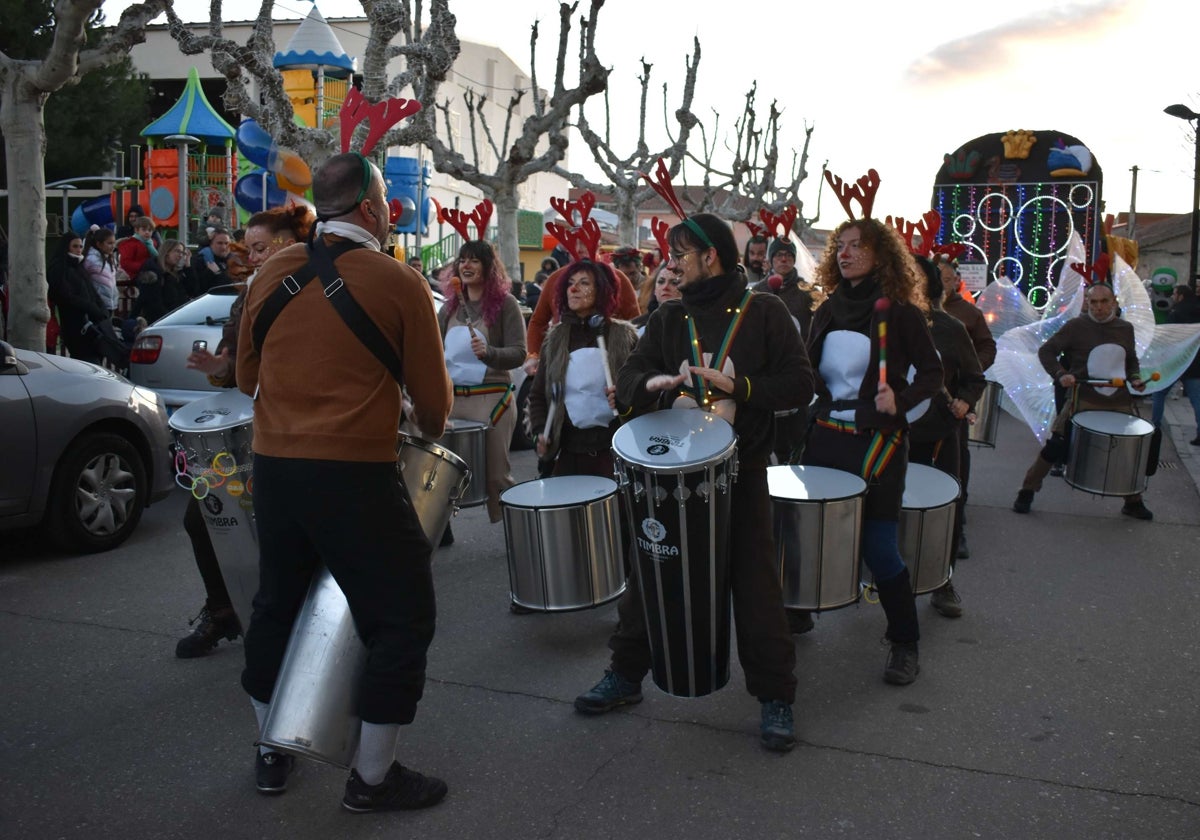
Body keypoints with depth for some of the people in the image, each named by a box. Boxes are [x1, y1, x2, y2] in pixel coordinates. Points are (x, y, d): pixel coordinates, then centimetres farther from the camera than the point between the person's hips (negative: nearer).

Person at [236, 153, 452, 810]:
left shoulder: (272, 274, 5)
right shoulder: (399, 283, -8)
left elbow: (246, 377, 14)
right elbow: (433, 402, -4)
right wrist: (429, 430, 17)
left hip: (273, 466, 6)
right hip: (355, 475, -6)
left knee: (278, 602, 22)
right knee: (402, 616, 8)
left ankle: (271, 753, 37)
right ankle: (372, 777, 16)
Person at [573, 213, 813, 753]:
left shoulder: (763, 314, -2)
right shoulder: (669, 317, 8)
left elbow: (800, 384, -7)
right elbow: (628, 380, 2)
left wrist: (739, 386, -21)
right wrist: (652, 382, -21)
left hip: (741, 470, -3)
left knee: (756, 586, 1)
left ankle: (775, 698, 16)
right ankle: (626, 674, 28)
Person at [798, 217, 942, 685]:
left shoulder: (900, 312, -7)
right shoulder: (829, 310, 8)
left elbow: (932, 374, -5)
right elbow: (808, 372, 13)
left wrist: (900, 400, -21)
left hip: (876, 442, -5)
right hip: (826, 435, 5)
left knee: (878, 548, -5)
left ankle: (904, 643, 14)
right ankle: (797, 615, 33)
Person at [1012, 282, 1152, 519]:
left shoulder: (1126, 328, 8)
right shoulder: (1076, 326, -6)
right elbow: (1046, 351, -6)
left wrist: (1135, 378, 3)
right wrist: (1060, 374, -21)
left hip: (1119, 401, 5)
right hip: (1083, 399, -4)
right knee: (1056, 446, -8)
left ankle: (1133, 502, 29)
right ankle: (1027, 491, 4)